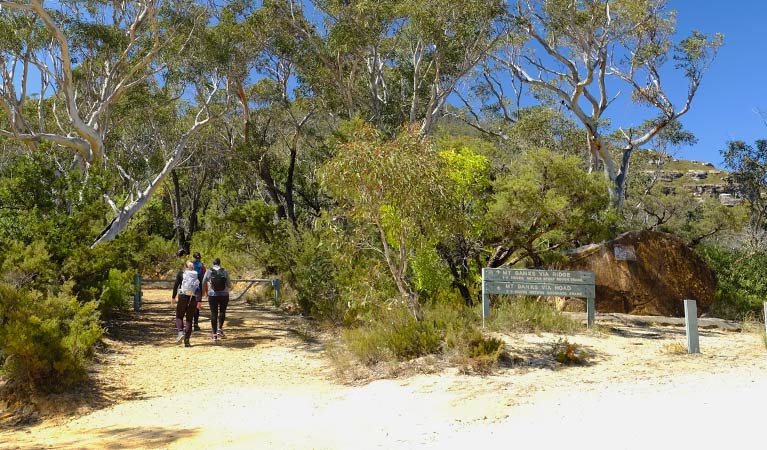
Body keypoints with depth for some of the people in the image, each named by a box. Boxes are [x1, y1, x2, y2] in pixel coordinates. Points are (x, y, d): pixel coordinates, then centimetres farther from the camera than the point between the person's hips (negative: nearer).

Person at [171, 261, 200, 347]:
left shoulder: (181, 273, 4)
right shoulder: (197, 275, 9)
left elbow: (176, 285, -2)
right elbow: (200, 288, 6)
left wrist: (173, 297, 4)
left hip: (183, 297, -2)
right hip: (194, 298, 2)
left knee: (179, 316, 14)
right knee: (189, 319, 7)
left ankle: (181, 332, -10)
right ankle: (187, 340, 3)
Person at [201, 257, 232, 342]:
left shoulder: (209, 272, -3)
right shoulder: (225, 271, -3)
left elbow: (203, 283, 5)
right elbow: (229, 285, -2)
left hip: (212, 295, 0)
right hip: (224, 295, 0)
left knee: (214, 313, 7)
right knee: (222, 311, 21)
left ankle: (214, 335, 6)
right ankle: (220, 329, 9)